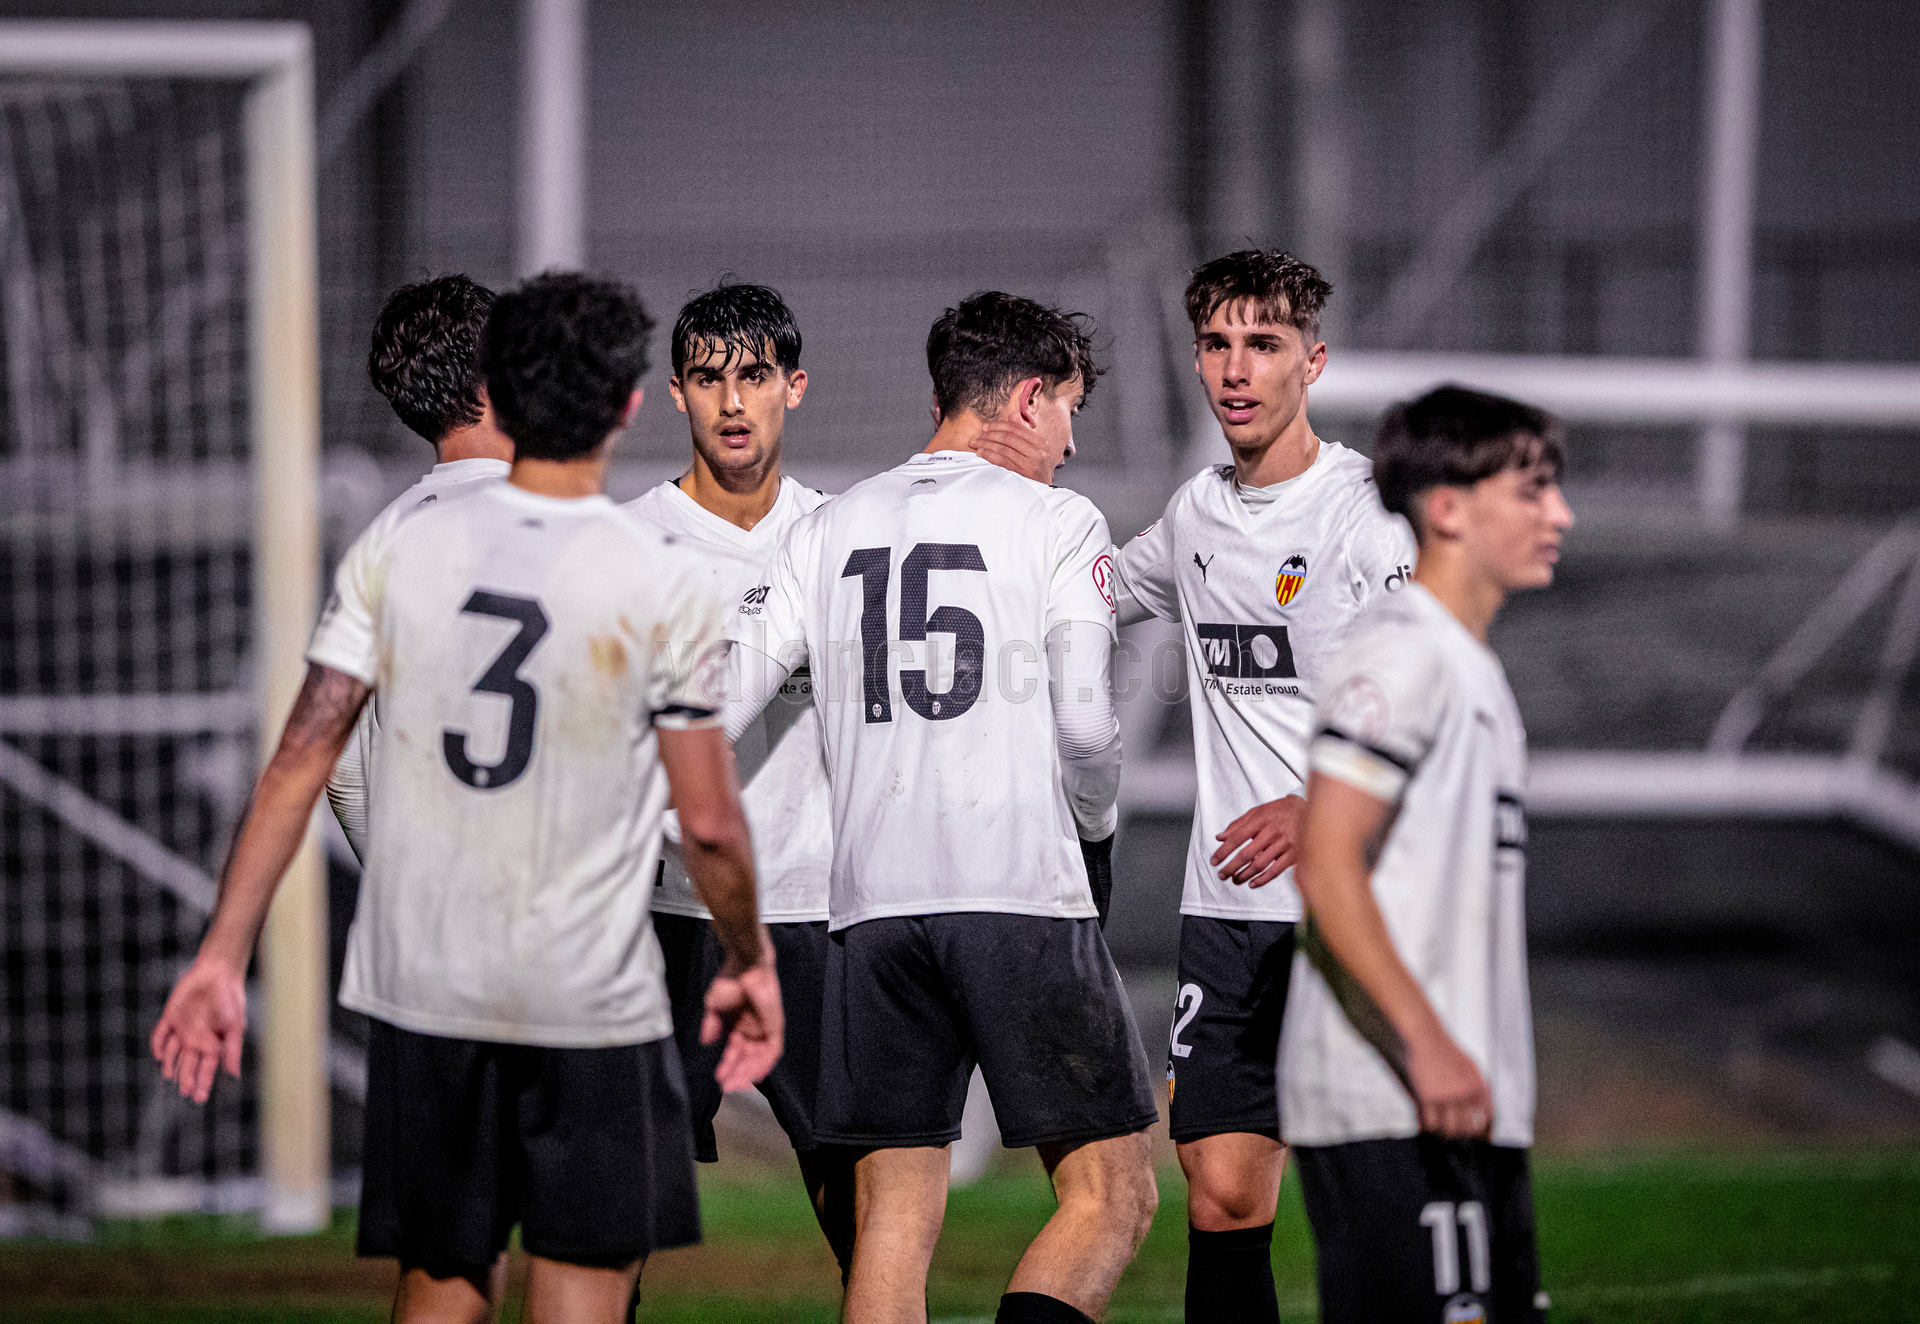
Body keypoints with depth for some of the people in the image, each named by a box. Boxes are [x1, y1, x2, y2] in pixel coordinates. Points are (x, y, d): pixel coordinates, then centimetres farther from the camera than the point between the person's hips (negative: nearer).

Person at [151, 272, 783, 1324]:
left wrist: (223, 955, 1)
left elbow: (299, 761, -3)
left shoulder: (396, 557, -2)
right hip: (595, 1003, -3)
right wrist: (749, 963, 13)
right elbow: (710, 826, -5)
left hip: (423, 990, 3)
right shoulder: (664, 593, -9)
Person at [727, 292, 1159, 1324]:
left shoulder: (827, 530, 13)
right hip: (1023, 892, -5)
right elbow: (1084, 722, -6)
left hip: (869, 905, 5)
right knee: (1110, 1196, -1)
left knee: (893, 1218, 8)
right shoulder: (1057, 522, 0)